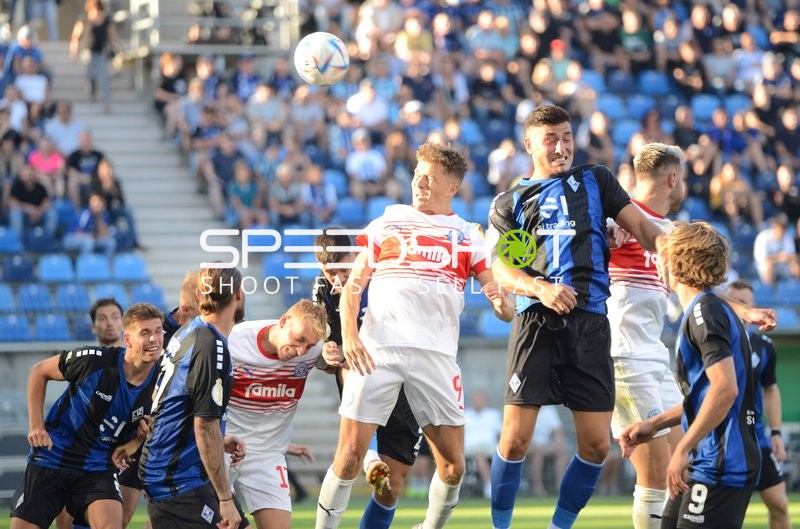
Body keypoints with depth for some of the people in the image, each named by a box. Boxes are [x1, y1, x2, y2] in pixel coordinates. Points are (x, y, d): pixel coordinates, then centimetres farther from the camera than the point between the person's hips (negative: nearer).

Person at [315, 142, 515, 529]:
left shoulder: (469, 236, 13)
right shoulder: (388, 222, 14)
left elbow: (504, 309, 8)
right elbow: (353, 285, 11)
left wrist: (502, 302, -17)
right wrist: (349, 333, -6)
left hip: (435, 354, 1)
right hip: (377, 349, -1)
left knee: (452, 464, -3)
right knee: (350, 453, -9)